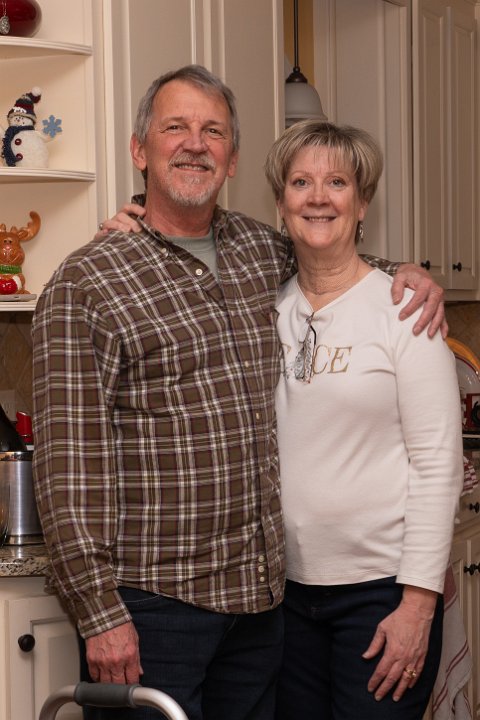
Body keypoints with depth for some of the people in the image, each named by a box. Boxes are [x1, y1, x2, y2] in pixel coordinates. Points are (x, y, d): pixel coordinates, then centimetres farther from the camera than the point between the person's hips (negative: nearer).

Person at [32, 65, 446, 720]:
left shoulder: (263, 250, 9)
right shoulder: (86, 283, -8)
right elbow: (69, 463, -13)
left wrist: (405, 274, 9)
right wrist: (99, 612, -17)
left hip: (260, 595, 6)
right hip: (149, 600, -5)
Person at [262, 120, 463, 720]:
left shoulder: (402, 307, -7)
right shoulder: (264, 307, 4)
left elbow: (438, 463, -10)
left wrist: (419, 601, -14)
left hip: (381, 590, -4)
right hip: (285, 584, 4)